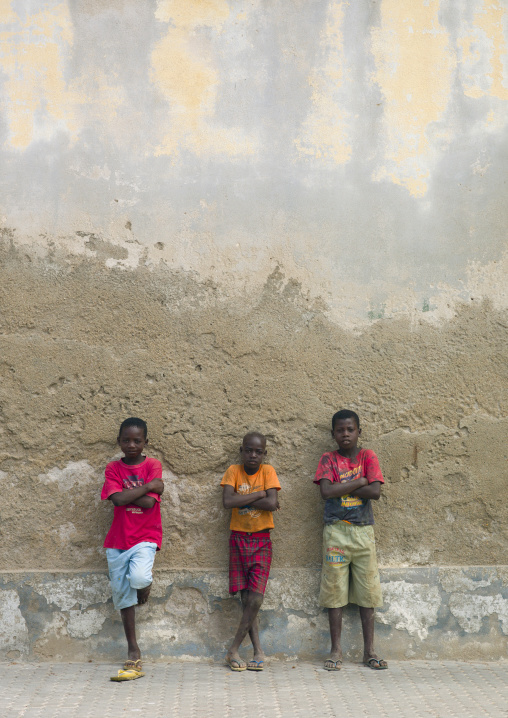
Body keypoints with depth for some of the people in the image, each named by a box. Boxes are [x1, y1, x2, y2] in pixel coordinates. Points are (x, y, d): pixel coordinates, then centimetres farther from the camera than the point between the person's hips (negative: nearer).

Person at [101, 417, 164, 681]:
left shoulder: (153, 466, -2)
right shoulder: (113, 468, 3)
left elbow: (149, 502, -14)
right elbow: (117, 498, -15)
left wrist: (126, 493, -10)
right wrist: (148, 486, -13)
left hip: (145, 537, -3)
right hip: (117, 540, 3)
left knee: (138, 577, -30)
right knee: (123, 595, 7)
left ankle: (146, 584, 8)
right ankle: (133, 654, 18)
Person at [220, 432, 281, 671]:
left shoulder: (268, 471, -1)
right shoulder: (234, 471, 1)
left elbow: (271, 504, -16)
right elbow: (227, 501, -16)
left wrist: (242, 499, -12)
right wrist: (259, 494, -14)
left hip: (261, 541, -1)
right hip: (238, 539, 1)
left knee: (256, 599, -9)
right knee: (246, 599, 2)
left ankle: (233, 650, 4)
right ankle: (258, 652, 9)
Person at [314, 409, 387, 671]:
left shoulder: (368, 456, 5)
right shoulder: (328, 459, 4)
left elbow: (375, 492, -9)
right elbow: (326, 491, -13)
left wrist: (342, 488, -9)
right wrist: (358, 483, -9)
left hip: (363, 530, 1)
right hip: (336, 530, -1)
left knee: (368, 591, 4)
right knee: (335, 590, 2)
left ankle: (369, 650, 14)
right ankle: (336, 650, 12)